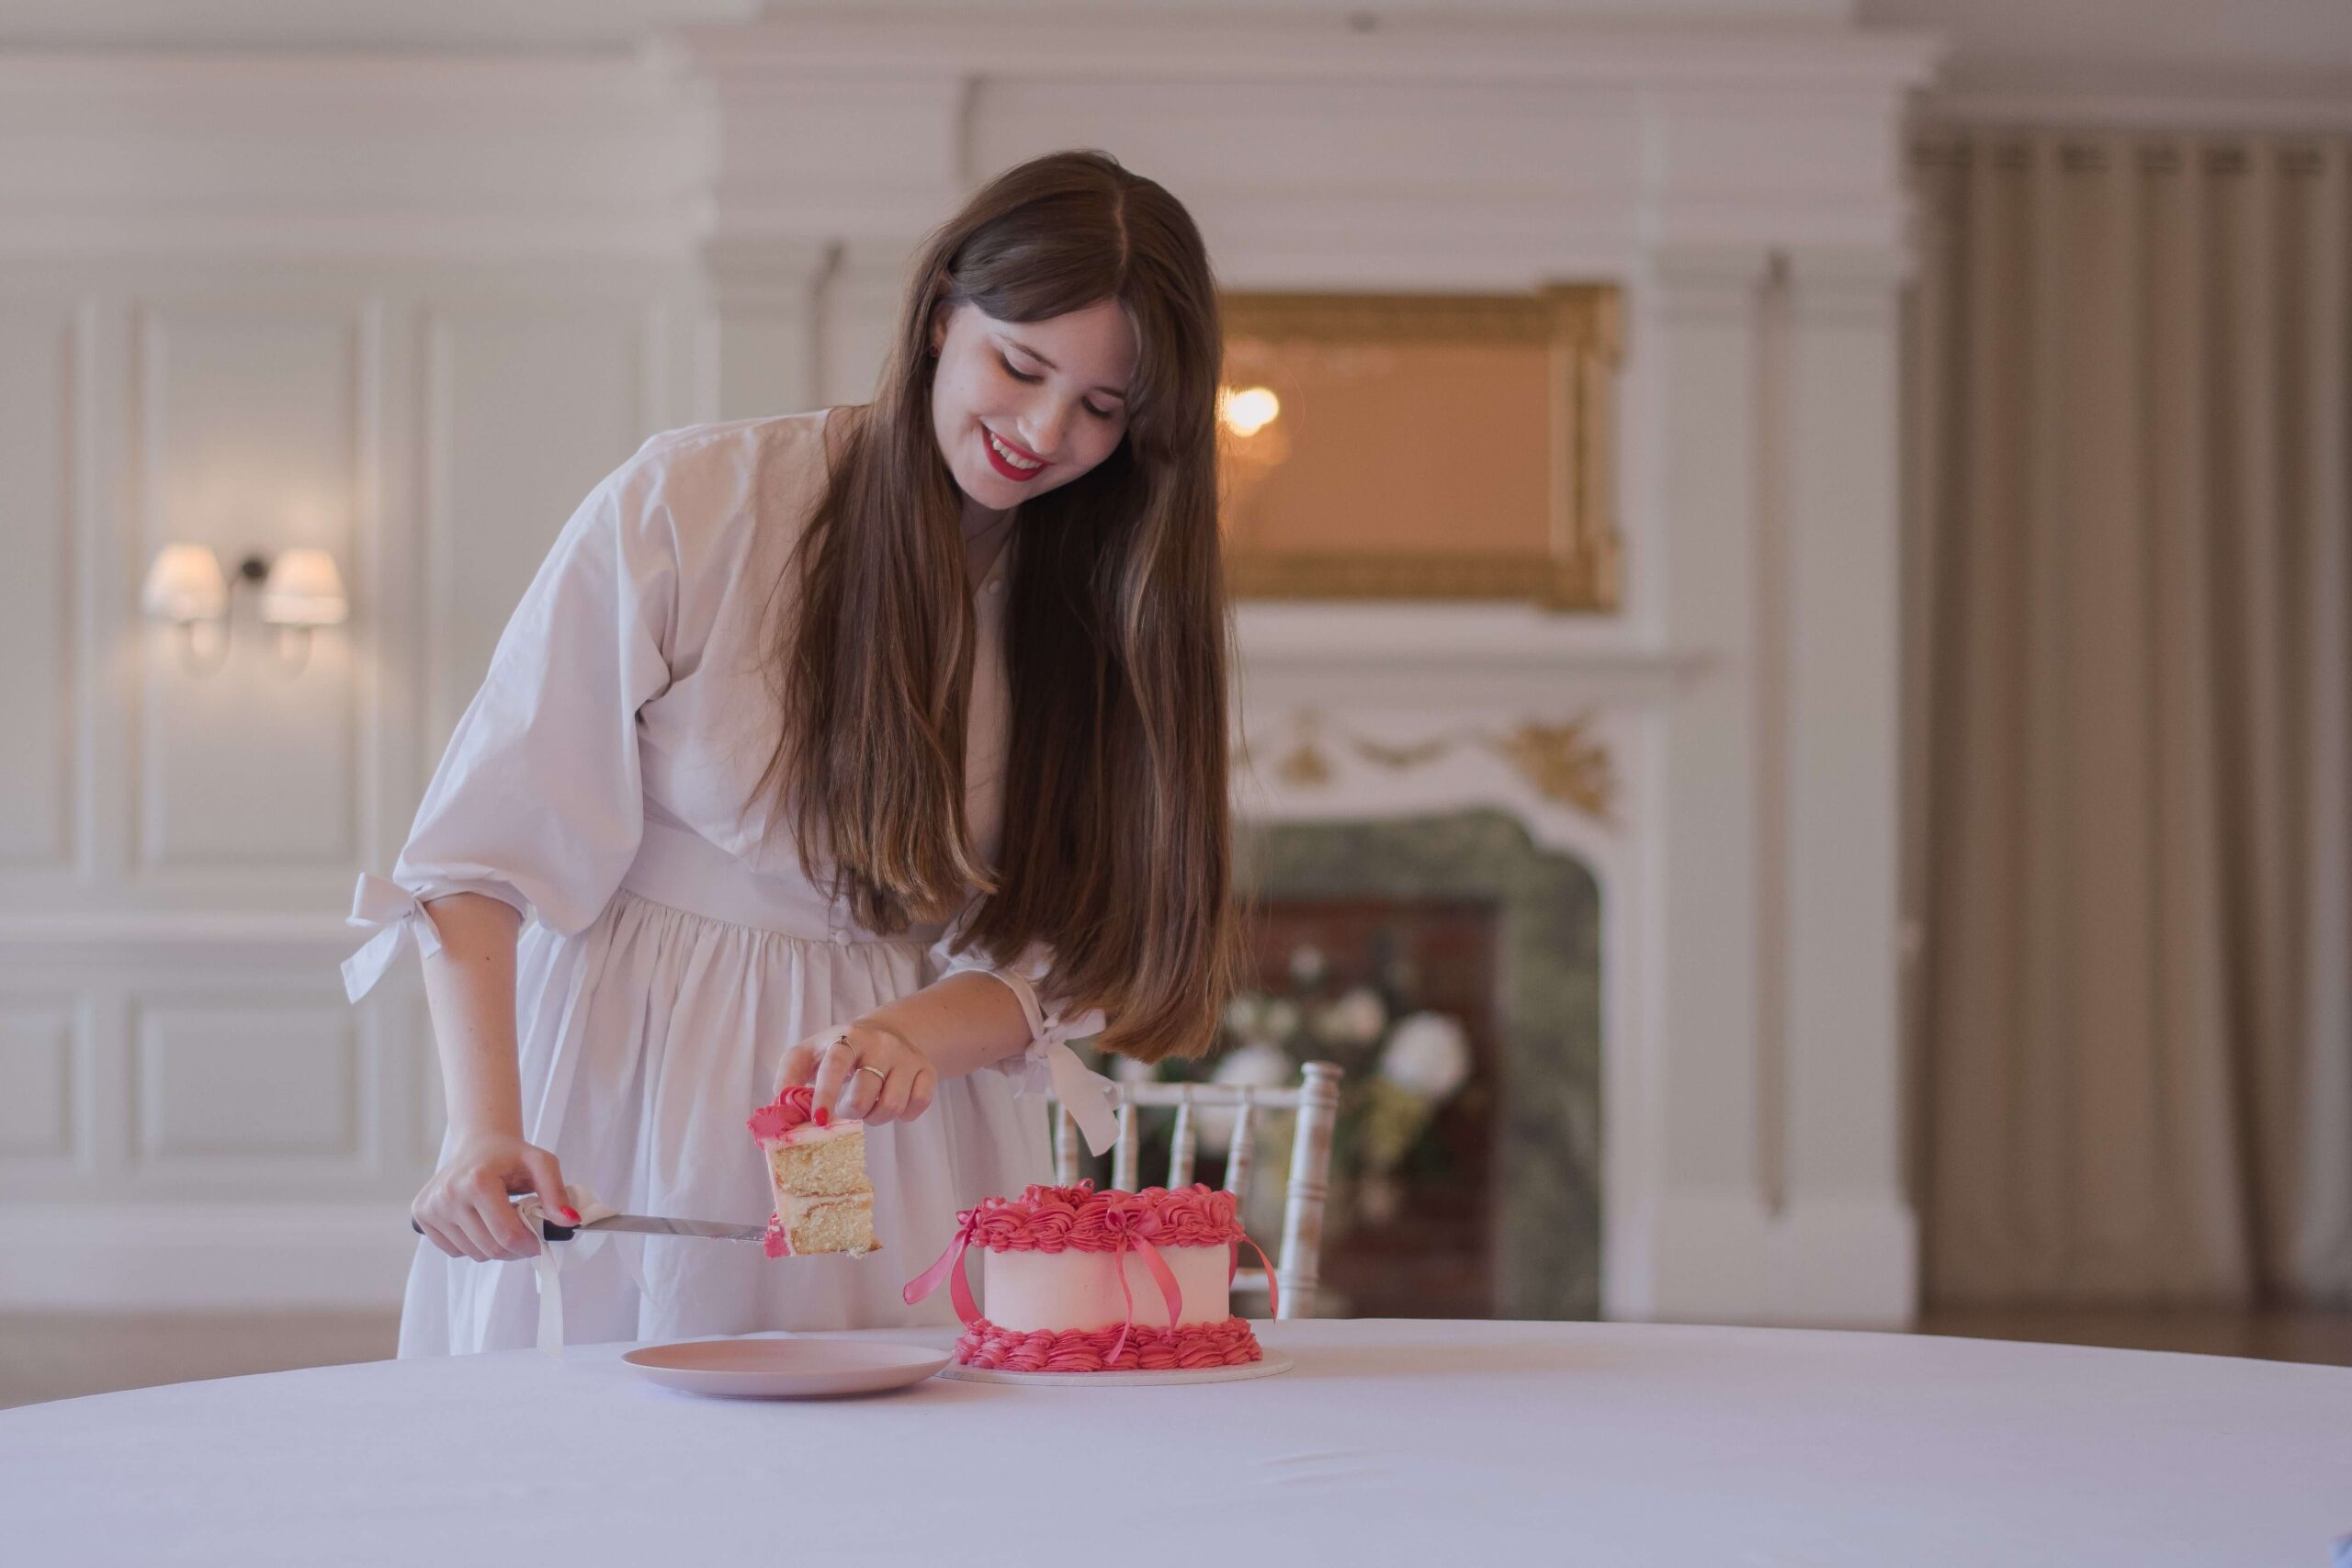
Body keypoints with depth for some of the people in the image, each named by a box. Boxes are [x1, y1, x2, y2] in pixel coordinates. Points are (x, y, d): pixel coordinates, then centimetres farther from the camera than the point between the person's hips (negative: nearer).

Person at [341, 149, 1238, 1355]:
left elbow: (1049, 968, 3)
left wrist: (915, 1036, -19)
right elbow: (484, 846, -9)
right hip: (626, 1108, -3)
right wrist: (486, 1128, -21)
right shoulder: (691, 502, -8)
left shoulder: (1101, 604, 4)